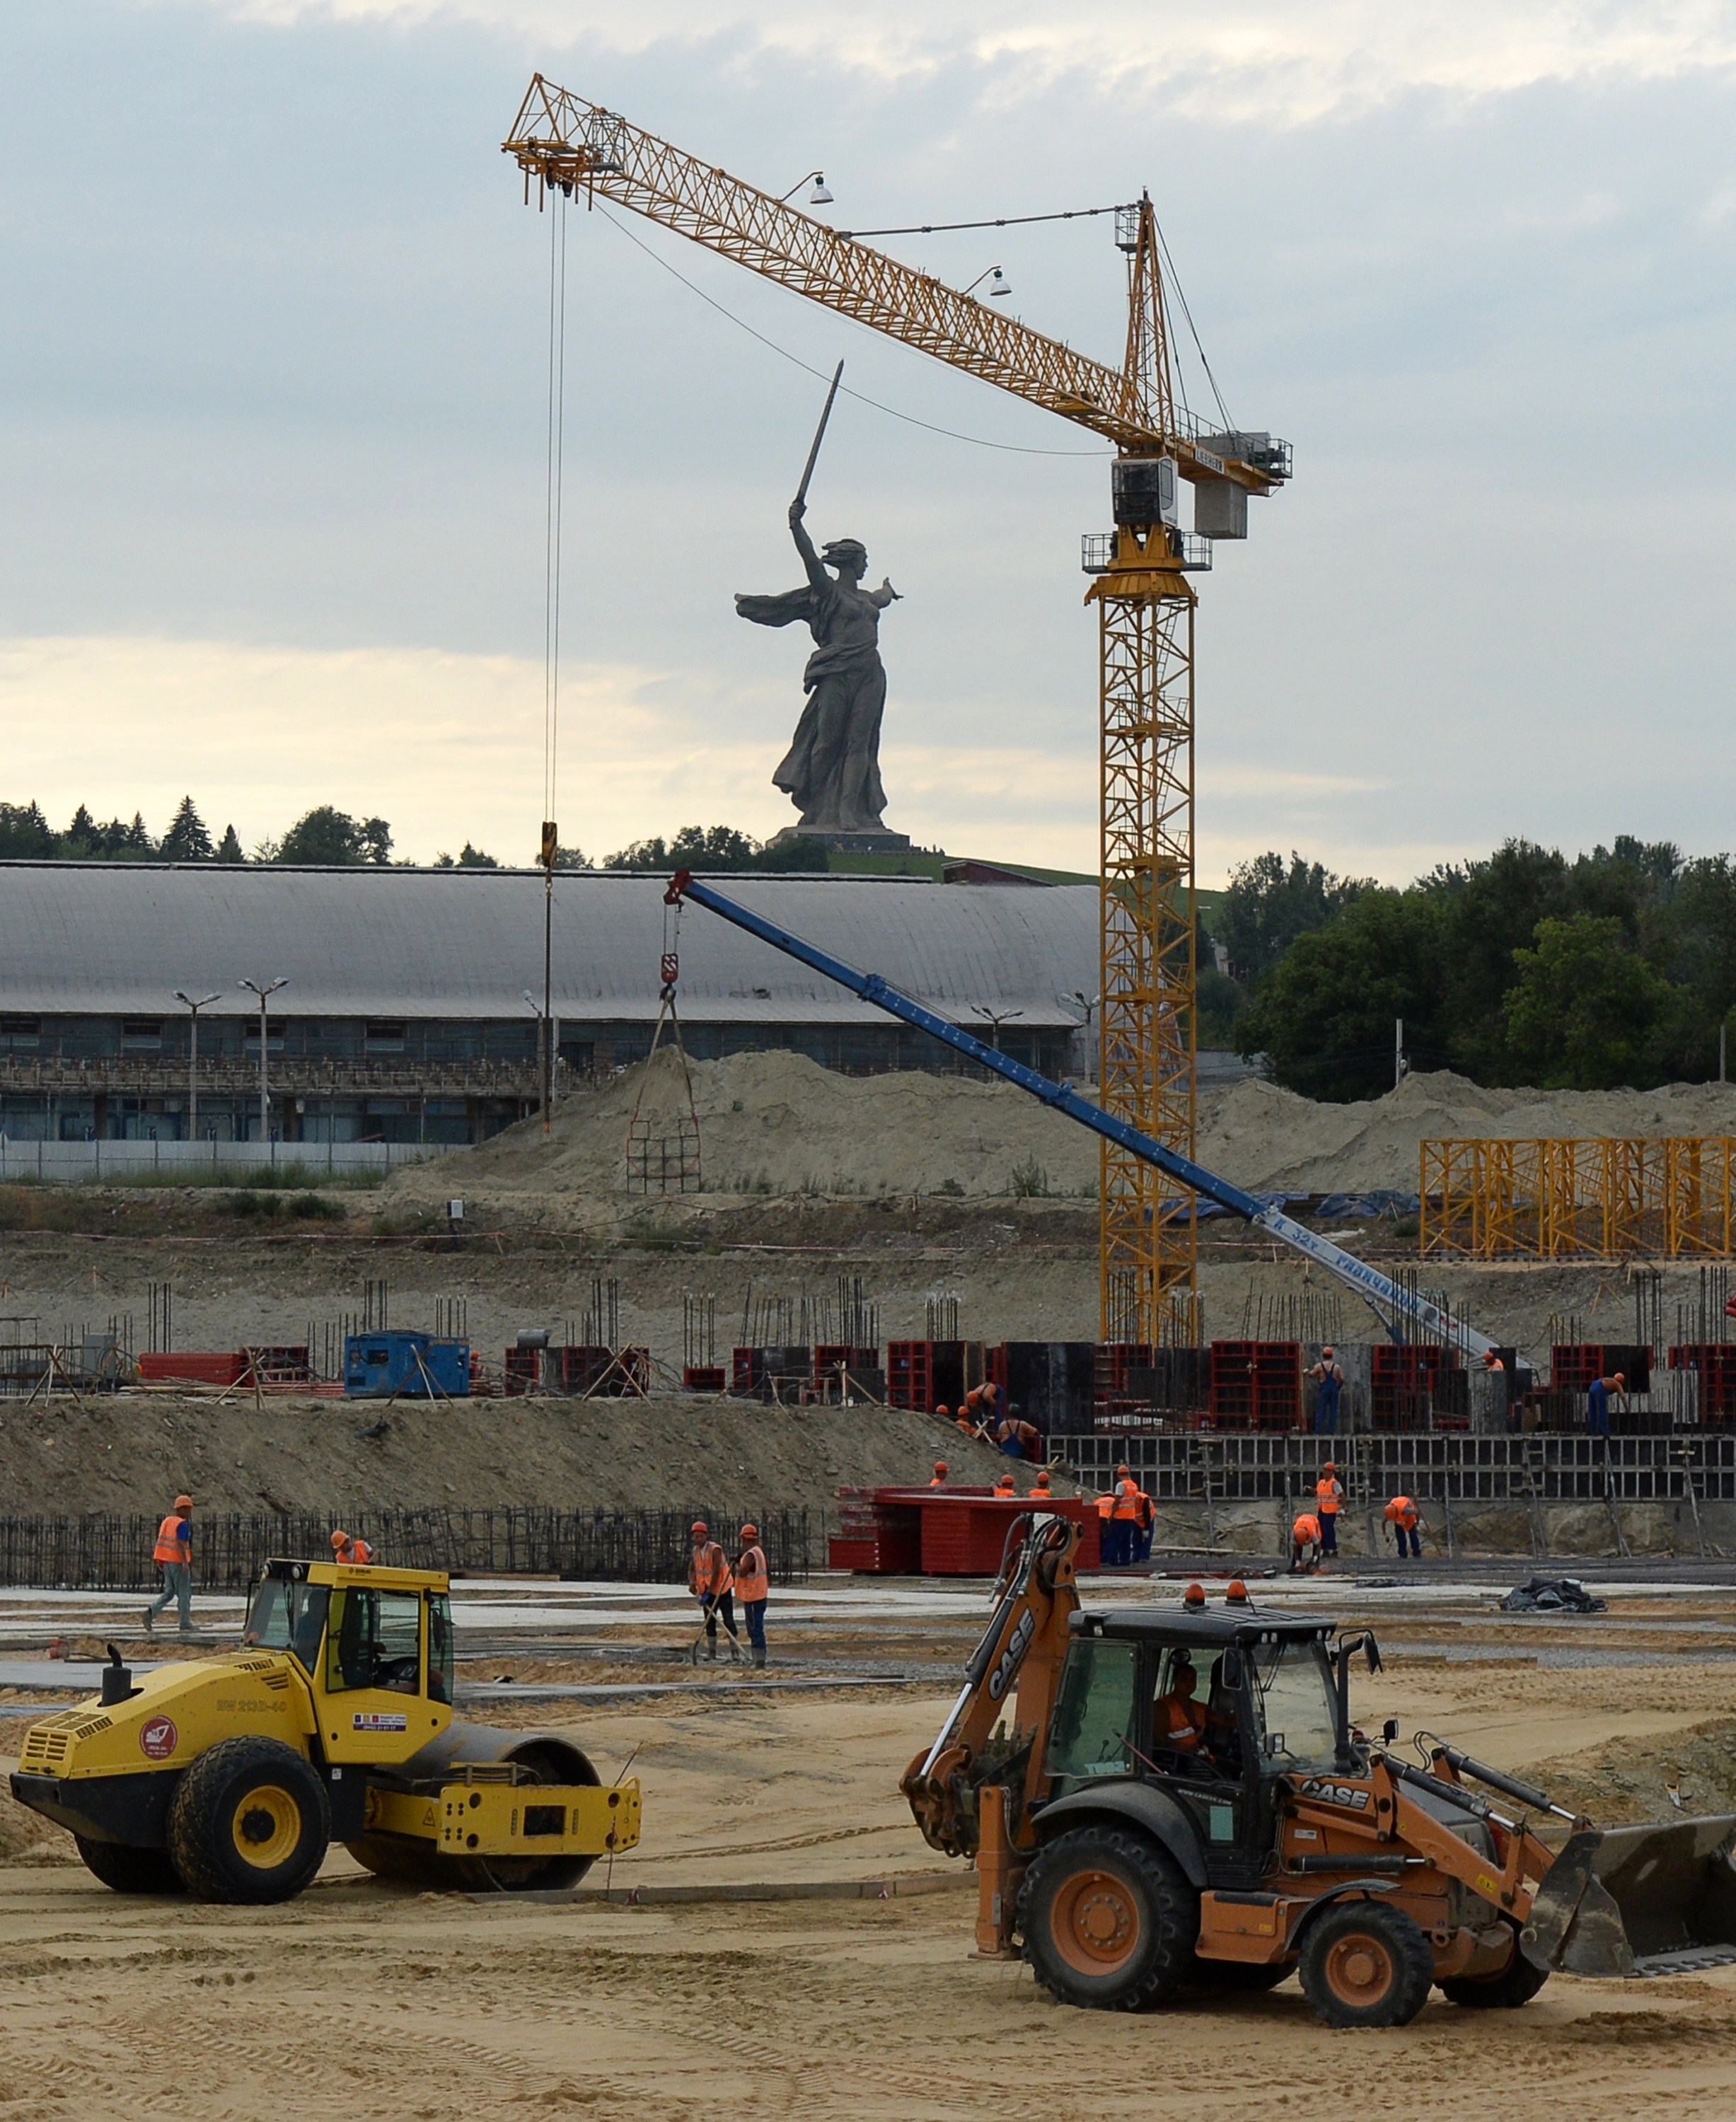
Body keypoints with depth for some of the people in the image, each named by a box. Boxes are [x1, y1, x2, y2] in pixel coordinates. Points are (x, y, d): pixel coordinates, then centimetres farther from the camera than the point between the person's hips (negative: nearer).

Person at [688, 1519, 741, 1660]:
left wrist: (708, 1593, -24)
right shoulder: (695, 1551, 2)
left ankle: (735, 1652, -11)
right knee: (709, 1622, 9)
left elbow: (716, 1573, -23)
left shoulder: (715, 1550, -20)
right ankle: (711, 1652, 16)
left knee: (728, 1621, -10)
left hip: (722, 1589, -7)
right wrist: (692, 1582, -13)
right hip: (707, 1591, 7)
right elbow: (691, 1570, 10)